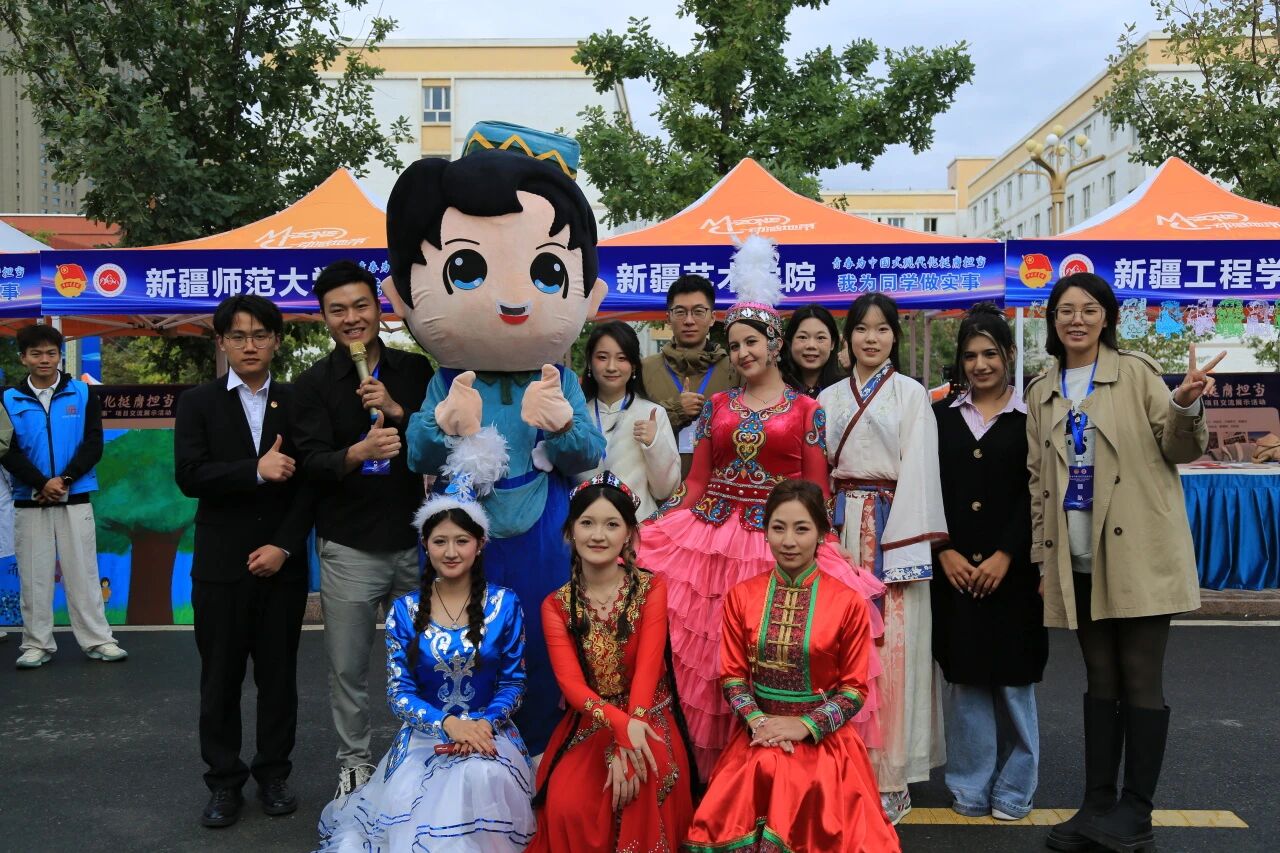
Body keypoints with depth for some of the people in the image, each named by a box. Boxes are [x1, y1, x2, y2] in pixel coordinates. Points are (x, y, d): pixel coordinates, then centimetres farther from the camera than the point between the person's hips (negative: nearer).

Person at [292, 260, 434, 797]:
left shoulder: (415, 370, 5)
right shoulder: (313, 384, 0)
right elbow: (310, 462, -10)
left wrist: (397, 410, -15)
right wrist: (356, 453, -30)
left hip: (415, 539, 2)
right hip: (349, 546, -1)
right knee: (348, 666, 8)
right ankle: (354, 761, 27)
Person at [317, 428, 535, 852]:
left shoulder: (504, 605, -1)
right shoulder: (405, 610, 1)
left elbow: (513, 683, 1)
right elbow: (398, 691, -3)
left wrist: (482, 725, -19)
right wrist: (449, 723, -20)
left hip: (488, 732, -1)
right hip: (424, 736, 1)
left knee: (484, 775, -36)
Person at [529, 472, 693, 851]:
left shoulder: (651, 588, -3)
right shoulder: (556, 605, 1)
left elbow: (648, 667, -14)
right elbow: (571, 683, -10)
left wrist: (624, 749, -27)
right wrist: (621, 725, -30)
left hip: (648, 719, -1)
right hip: (588, 724, 1)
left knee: (638, 791, -31)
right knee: (567, 804, -25)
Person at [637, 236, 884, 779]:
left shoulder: (805, 410, 5)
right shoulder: (716, 405, 12)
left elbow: (816, 490, 4)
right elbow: (696, 480, 11)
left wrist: (821, 548, -6)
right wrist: (656, 529, 3)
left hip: (781, 539, -2)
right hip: (713, 534, 2)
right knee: (711, 649, 0)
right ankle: (715, 765, 16)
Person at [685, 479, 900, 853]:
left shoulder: (848, 603, -5)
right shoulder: (741, 597, 2)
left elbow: (855, 687, -2)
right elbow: (732, 674, 4)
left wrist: (806, 726, -14)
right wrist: (757, 721, -13)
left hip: (822, 738, -2)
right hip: (757, 735, 2)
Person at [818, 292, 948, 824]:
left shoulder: (910, 394, 2)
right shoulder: (830, 399, 13)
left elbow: (917, 471, -6)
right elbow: (818, 470, 11)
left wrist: (902, 545, -13)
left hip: (891, 526, -4)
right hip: (840, 527, 4)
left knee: (891, 645, -4)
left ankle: (890, 777, 6)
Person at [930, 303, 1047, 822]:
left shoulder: (1030, 417, 1)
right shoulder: (941, 416, 8)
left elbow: (1035, 494, -4)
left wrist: (1005, 556, -12)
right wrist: (945, 552, -7)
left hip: (1013, 568, -2)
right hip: (954, 568, 2)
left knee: (1011, 677, 5)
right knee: (964, 677, 6)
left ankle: (1013, 788, 20)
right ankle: (971, 787, 17)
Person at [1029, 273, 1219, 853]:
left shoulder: (1136, 374, 0)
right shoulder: (1041, 394, 11)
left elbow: (1181, 449, -3)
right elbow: (1037, 479, 12)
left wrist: (1187, 405, -24)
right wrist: (1041, 558, 9)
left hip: (1139, 552, -4)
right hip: (1079, 559, 4)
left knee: (1140, 681, 1)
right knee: (1100, 680, 11)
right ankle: (1098, 804, 20)